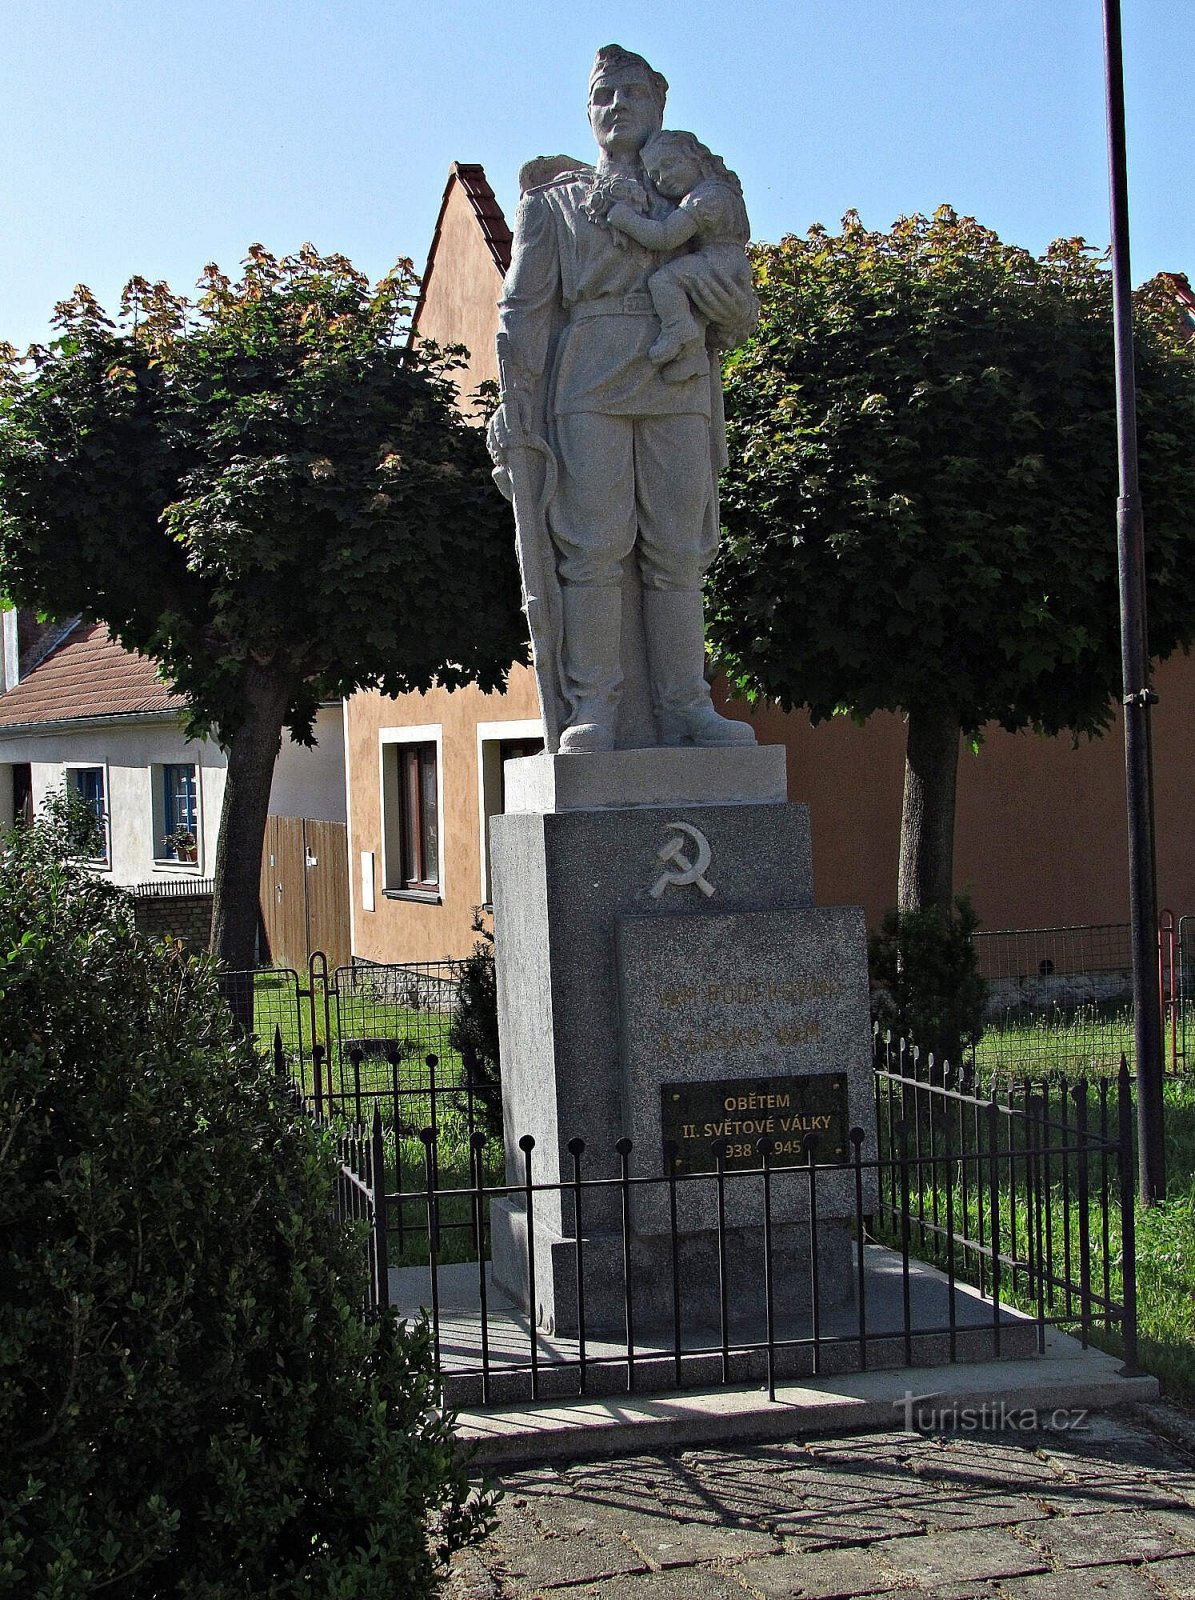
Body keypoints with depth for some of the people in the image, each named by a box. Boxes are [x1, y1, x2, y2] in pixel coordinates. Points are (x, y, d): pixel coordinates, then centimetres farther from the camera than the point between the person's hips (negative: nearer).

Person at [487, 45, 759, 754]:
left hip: (679, 390, 2)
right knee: (593, 547, -10)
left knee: (678, 553, -3)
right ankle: (592, 714, -11)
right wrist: (517, 406, -5)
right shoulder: (553, 201, 19)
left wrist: (733, 306, -5)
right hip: (586, 387, -2)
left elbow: (742, 323, 20)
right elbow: (524, 310, 8)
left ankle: (685, 710, -3)